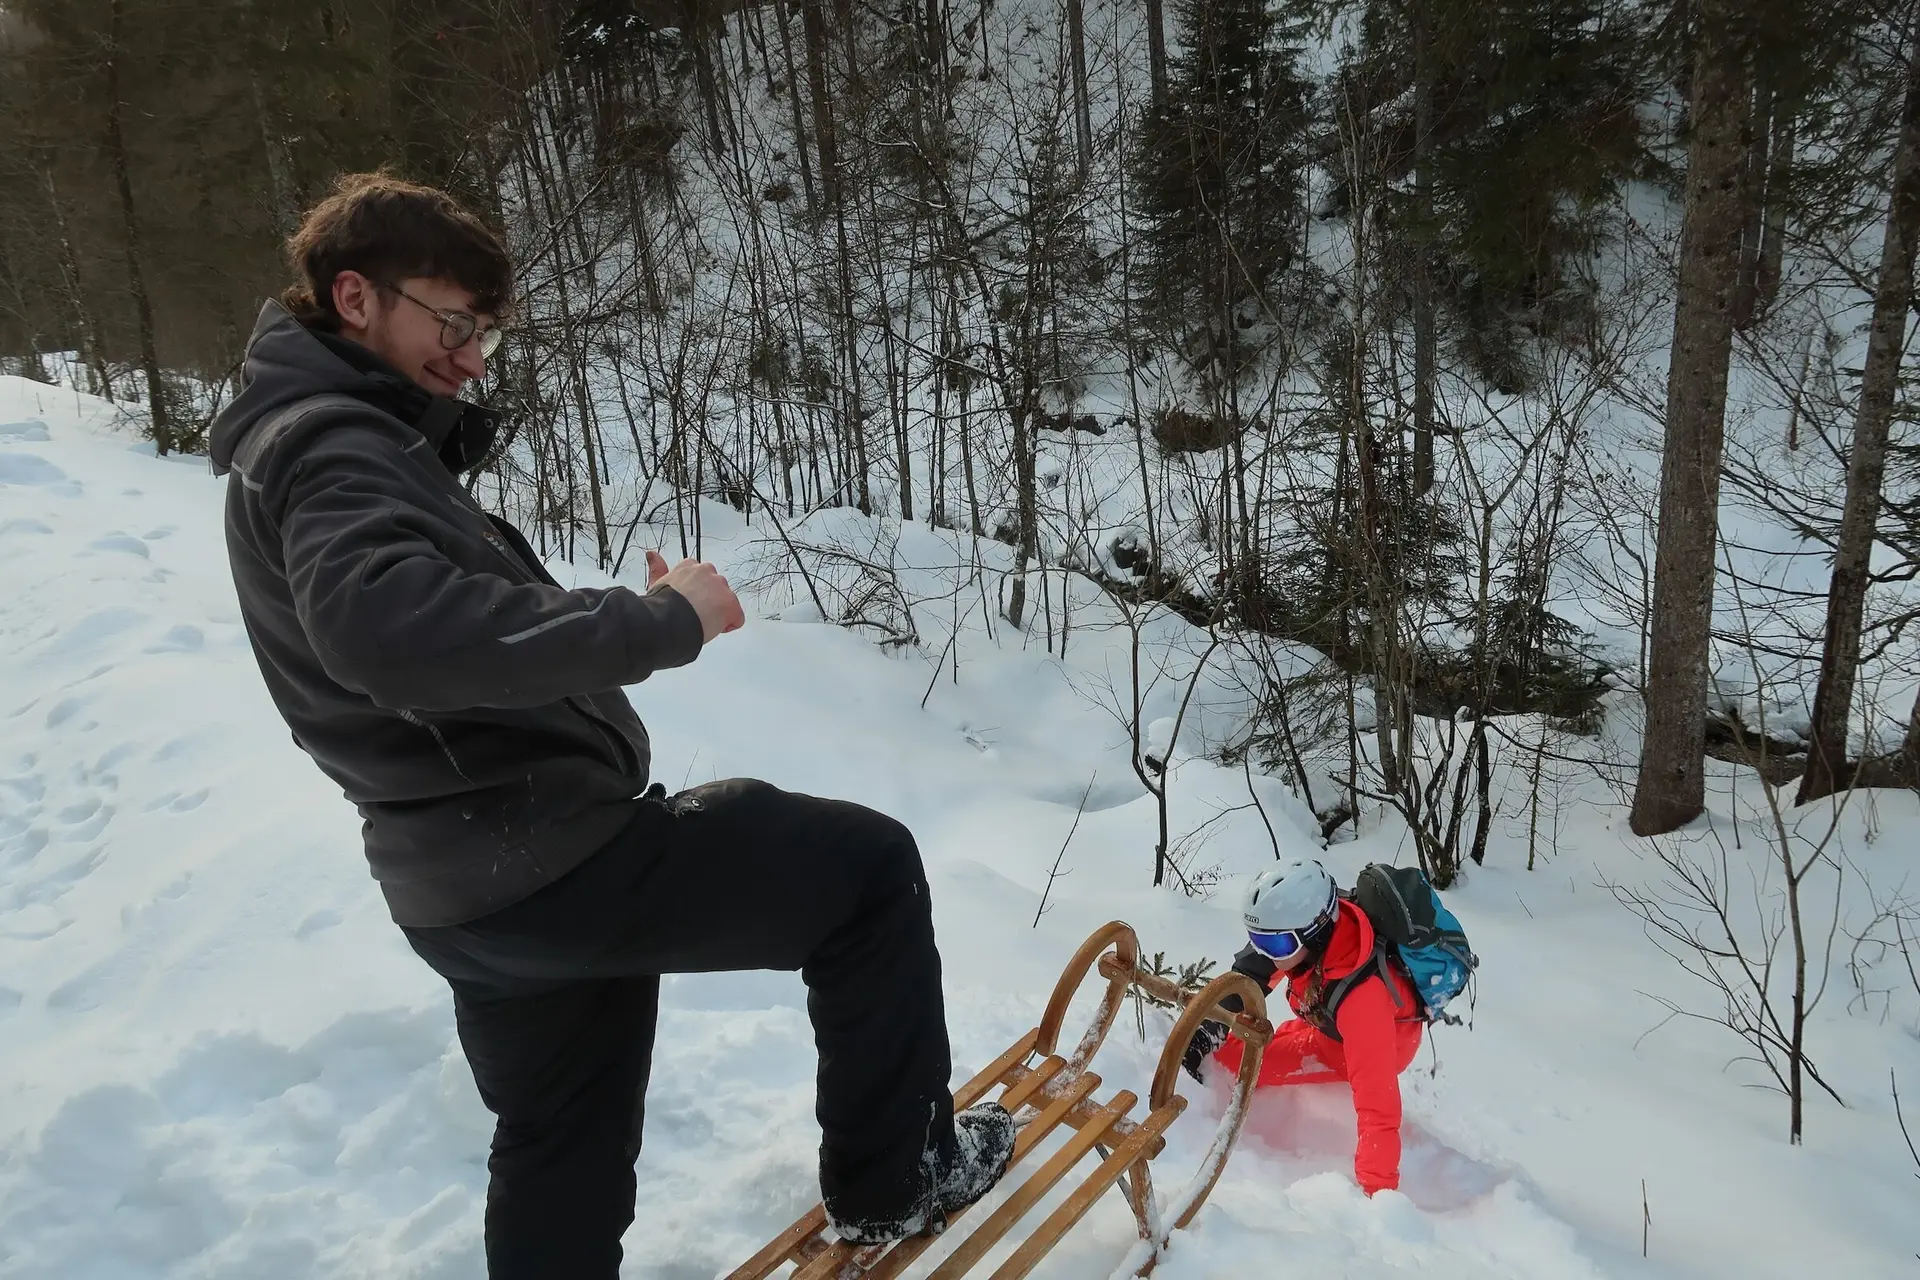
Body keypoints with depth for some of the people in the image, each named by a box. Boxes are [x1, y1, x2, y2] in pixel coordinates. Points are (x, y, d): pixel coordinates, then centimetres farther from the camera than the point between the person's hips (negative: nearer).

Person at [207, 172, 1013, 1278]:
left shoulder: (344, 439, 19)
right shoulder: (329, 443, -15)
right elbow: (384, 624, -37)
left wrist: (627, 618, 4)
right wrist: (655, 621, -31)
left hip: (482, 879, 11)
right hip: (548, 862, -11)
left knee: (563, 1166, 23)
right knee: (867, 862, 1)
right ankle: (892, 1176, 15)